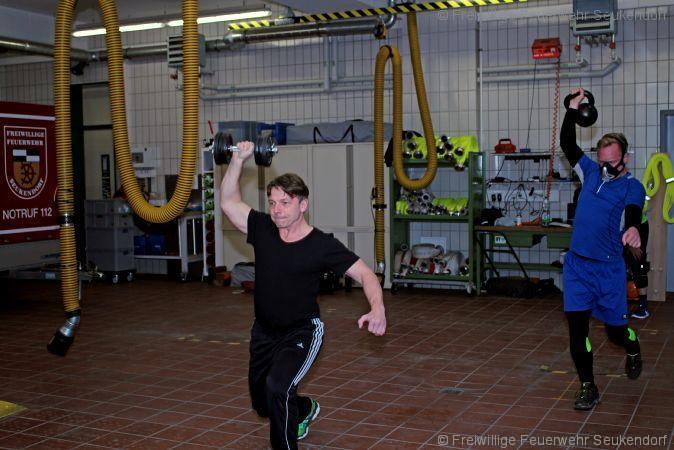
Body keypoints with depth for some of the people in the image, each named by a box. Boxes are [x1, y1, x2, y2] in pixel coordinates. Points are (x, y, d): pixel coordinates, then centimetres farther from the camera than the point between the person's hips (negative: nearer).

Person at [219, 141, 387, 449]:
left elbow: (365, 274, -20)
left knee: (277, 387, -31)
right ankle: (304, 409, 53)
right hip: (264, 332, 6)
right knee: (262, 404, 21)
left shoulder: (322, 245, -19)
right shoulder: (262, 230, -8)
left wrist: (377, 308, -38)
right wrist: (238, 159, -15)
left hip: (302, 332, -5)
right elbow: (228, 202, -5)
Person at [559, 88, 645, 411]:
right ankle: (587, 388, 8)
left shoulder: (632, 187, -5)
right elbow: (567, 144, 8)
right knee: (577, 327, -4)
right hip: (577, 264, 3)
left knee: (616, 331, 10)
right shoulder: (591, 172, 7)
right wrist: (573, 110, -1)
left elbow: (633, 211, -25)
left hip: (608, 268, -3)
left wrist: (632, 228, -48)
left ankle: (633, 349, 46)